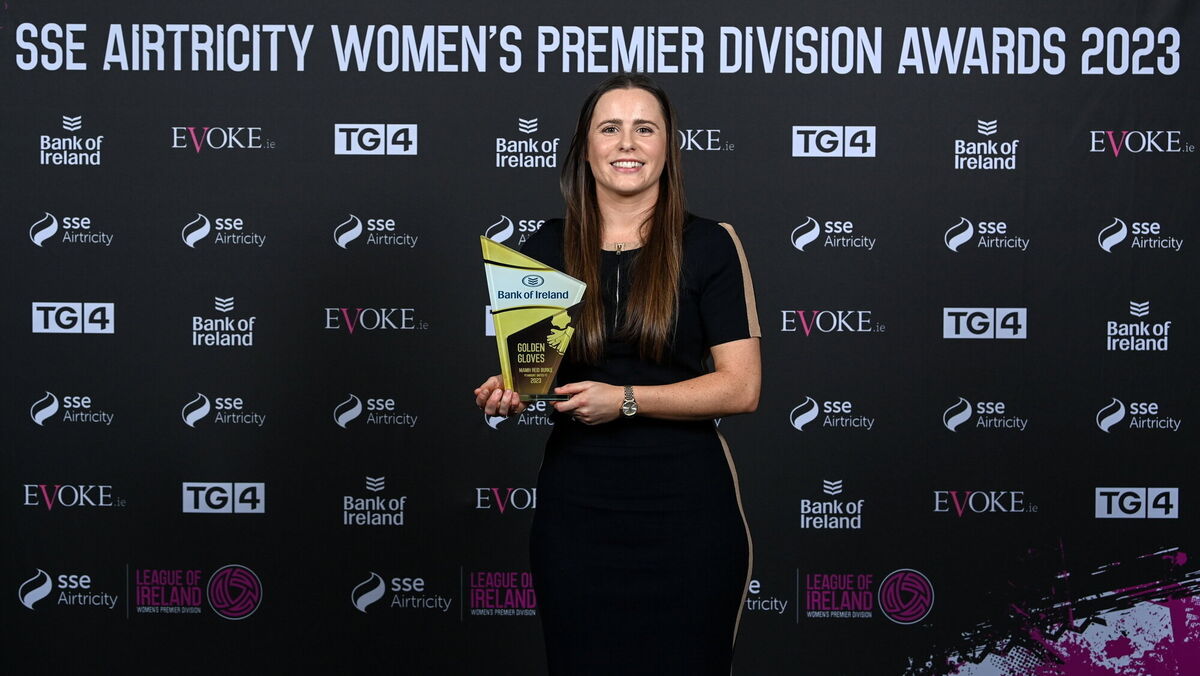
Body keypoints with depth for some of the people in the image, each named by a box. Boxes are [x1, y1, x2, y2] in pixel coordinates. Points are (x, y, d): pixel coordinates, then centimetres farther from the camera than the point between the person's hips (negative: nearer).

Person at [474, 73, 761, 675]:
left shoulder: (709, 246, -3)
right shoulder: (548, 248, 6)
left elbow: (742, 387, -8)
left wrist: (626, 400, -17)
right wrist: (507, 393, -6)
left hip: (685, 508, -2)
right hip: (575, 507, 2)